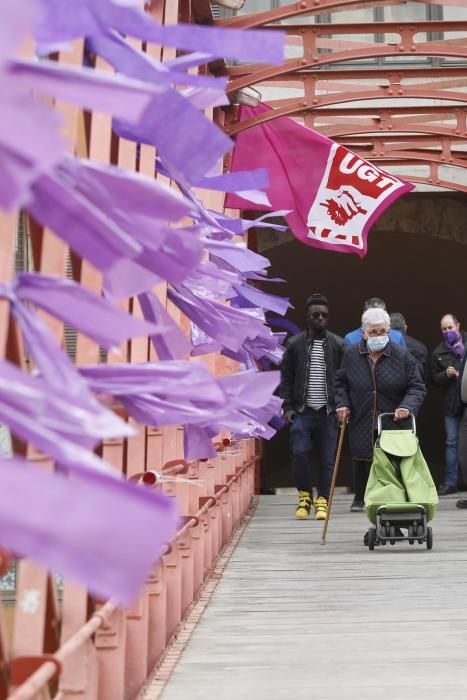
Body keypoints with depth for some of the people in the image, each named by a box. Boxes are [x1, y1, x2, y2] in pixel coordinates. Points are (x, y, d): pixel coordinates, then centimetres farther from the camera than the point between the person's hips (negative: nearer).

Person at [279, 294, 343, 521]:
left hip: (328, 411, 0)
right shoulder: (295, 343, 5)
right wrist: (288, 406, -2)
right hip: (302, 411, 0)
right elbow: (286, 378, 6)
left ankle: (322, 501, 17)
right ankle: (304, 496, 12)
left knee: (327, 459, 3)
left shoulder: (338, 344, 5)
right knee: (299, 453, -8)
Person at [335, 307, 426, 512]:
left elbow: (417, 388, -3)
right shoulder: (351, 355, 2)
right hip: (361, 423, 2)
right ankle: (359, 498, 33)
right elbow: (340, 382, 14)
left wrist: (407, 406, -21)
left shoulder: (402, 356, -5)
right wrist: (342, 403, -1)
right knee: (361, 460, 13)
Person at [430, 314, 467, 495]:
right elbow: (434, 378, 8)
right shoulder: (439, 352, 8)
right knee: (452, 442, 5)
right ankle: (450, 482, 10)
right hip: (451, 403, 2)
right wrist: (446, 374, -11)